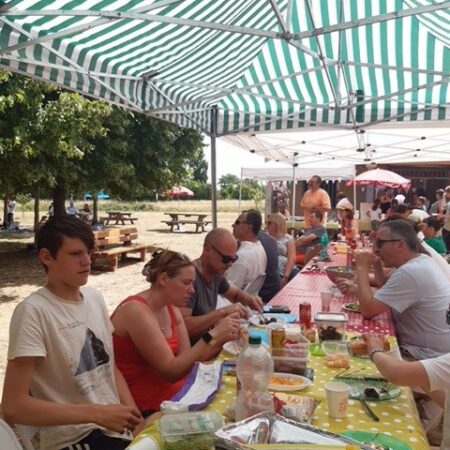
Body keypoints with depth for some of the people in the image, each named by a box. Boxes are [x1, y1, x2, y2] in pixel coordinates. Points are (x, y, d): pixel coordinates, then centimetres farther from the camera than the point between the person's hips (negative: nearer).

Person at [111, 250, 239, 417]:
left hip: (175, 392, 7)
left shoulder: (170, 308, 4)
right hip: (150, 409, -7)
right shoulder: (137, 311, -21)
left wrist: (221, 339, -13)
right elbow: (170, 372, -23)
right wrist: (211, 336, -27)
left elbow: (188, 359, 0)